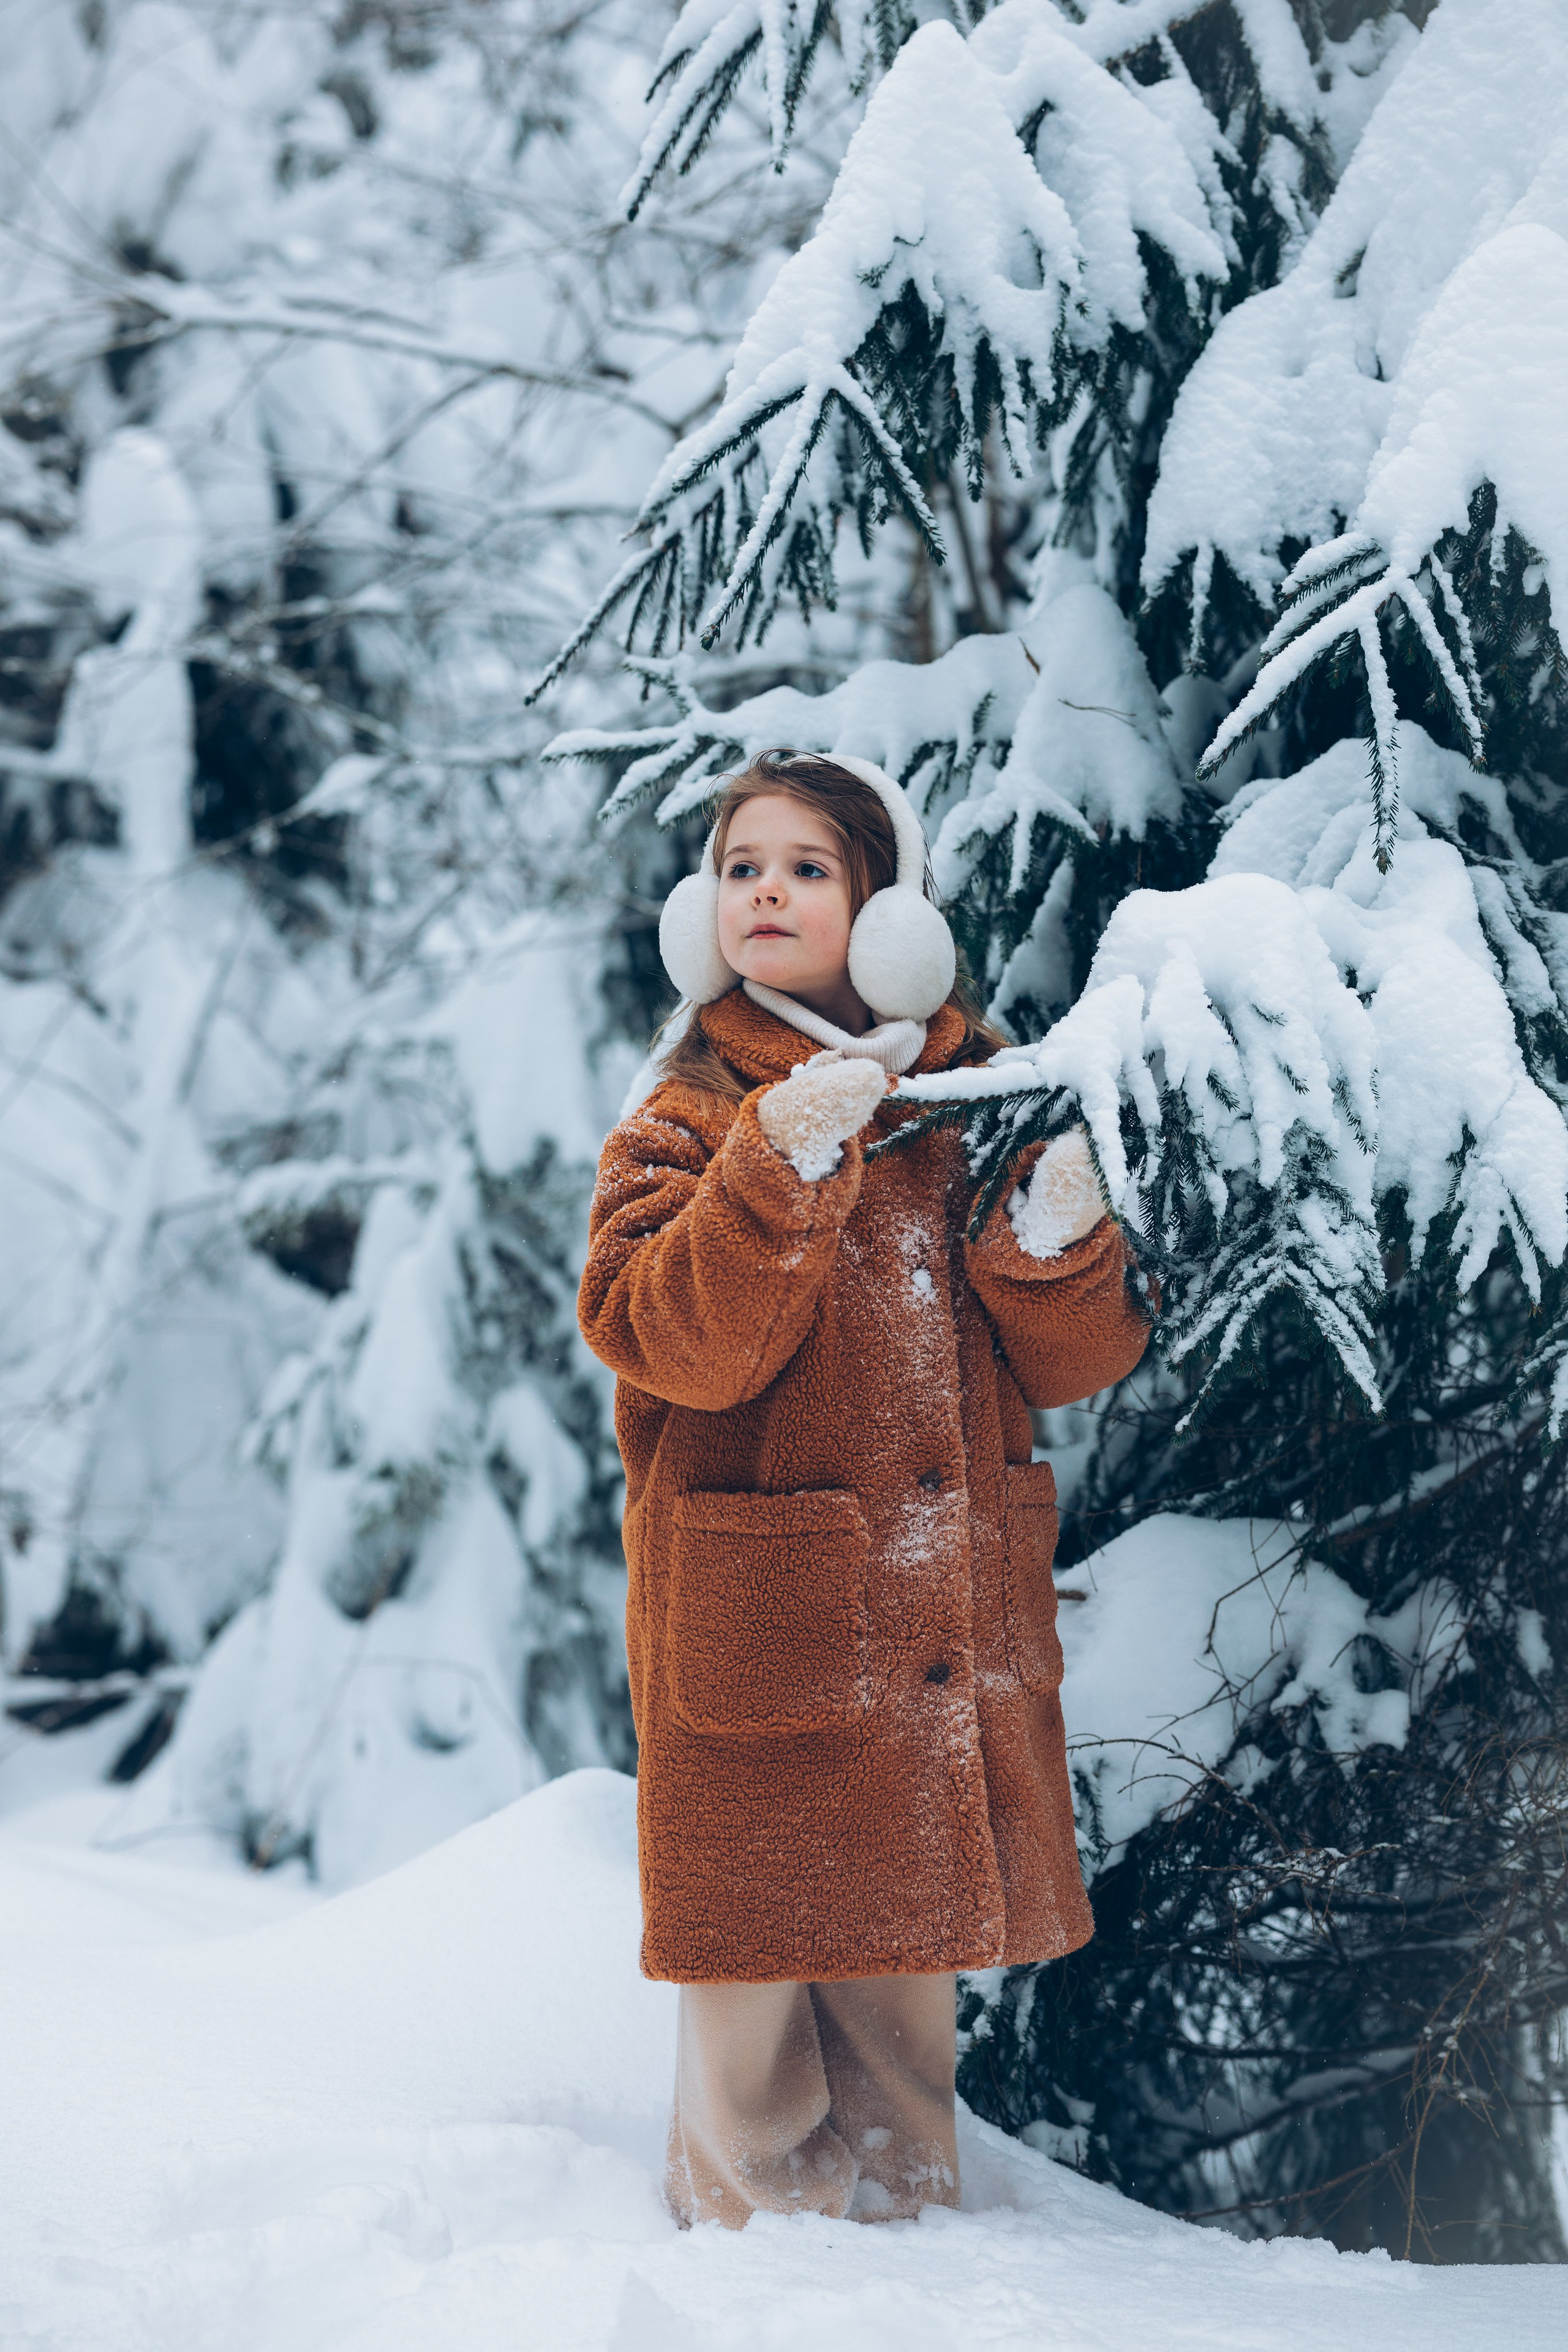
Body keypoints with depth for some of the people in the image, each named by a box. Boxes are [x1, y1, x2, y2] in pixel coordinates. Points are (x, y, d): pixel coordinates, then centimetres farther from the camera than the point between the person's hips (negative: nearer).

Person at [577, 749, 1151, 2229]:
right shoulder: (691, 1119, 0)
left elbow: (1075, 1364, 5)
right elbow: (671, 1341, -17)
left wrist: (1056, 1243, -15)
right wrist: (782, 1166, -27)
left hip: (947, 1631, 3)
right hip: (758, 1624, -3)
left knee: (902, 1970, 12)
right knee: (760, 1963, 1)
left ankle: (901, 2236, 28)